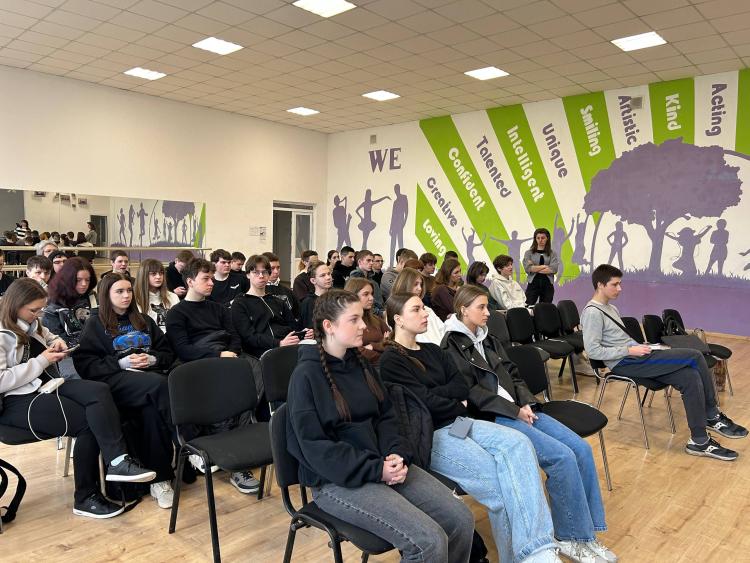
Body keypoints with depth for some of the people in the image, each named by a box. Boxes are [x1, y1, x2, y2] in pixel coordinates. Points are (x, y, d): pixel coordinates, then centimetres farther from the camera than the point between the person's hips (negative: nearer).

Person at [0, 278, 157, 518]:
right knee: (87, 422, -23)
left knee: (99, 391, -24)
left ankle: (117, 461, -33)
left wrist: (56, 343, 12)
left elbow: (48, 336, 37)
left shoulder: (31, 325, 15)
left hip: (46, 385, 7)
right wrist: (41, 361, -15)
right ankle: (85, 498, -15)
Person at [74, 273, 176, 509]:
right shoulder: (95, 324, 14)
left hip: (150, 373, 3)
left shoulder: (144, 321, 26)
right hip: (115, 379, -3)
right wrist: (121, 362, -10)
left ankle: (159, 478, -28)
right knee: (160, 385, -36)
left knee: (152, 409, -34)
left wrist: (152, 359, 1)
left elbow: (168, 352, 24)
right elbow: (84, 364, 2)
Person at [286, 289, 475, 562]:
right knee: (429, 541, -22)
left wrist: (397, 455, -8)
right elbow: (315, 447, -16)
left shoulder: (359, 363, 11)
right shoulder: (306, 375, -12)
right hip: (337, 480, -7)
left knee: (461, 519, -6)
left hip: (384, 465, 7)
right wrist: (376, 470, -20)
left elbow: (386, 416, 13)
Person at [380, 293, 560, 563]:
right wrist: (458, 406, 3)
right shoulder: (390, 361, -5)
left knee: (518, 444, -21)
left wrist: (433, 393, -7)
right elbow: (425, 403, -12)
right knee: (497, 480, -24)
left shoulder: (432, 351, 19)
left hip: (457, 421, 7)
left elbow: (463, 388, 10)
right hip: (427, 435, -7)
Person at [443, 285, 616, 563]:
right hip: (491, 418, -8)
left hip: (519, 409, 8)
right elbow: (471, 393, -13)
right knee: (562, 456, -21)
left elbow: (513, 376, 17)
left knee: (581, 448, -7)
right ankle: (569, 537, -4)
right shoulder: (452, 345, -6)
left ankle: (586, 532, 3)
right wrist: (515, 411, -14)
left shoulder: (488, 339, 19)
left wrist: (526, 404, -3)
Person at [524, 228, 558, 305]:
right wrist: (544, 266, -7)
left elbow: (554, 269, -7)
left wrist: (535, 268, -7)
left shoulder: (552, 253, 9)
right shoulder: (529, 253, 7)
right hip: (533, 284, -1)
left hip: (547, 285, 1)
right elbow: (527, 268, -9)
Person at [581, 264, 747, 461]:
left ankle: (700, 441, -3)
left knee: (690, 377, -11)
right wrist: (630, 350, -18)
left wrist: (639, 347, 5)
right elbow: (593, 351, -20)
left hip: (634, 357, 9)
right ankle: (713, 416, 1)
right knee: (694, 357, -14)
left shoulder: (610, 308, 18)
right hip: (624, 364, -9)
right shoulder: (592, 313, -13)